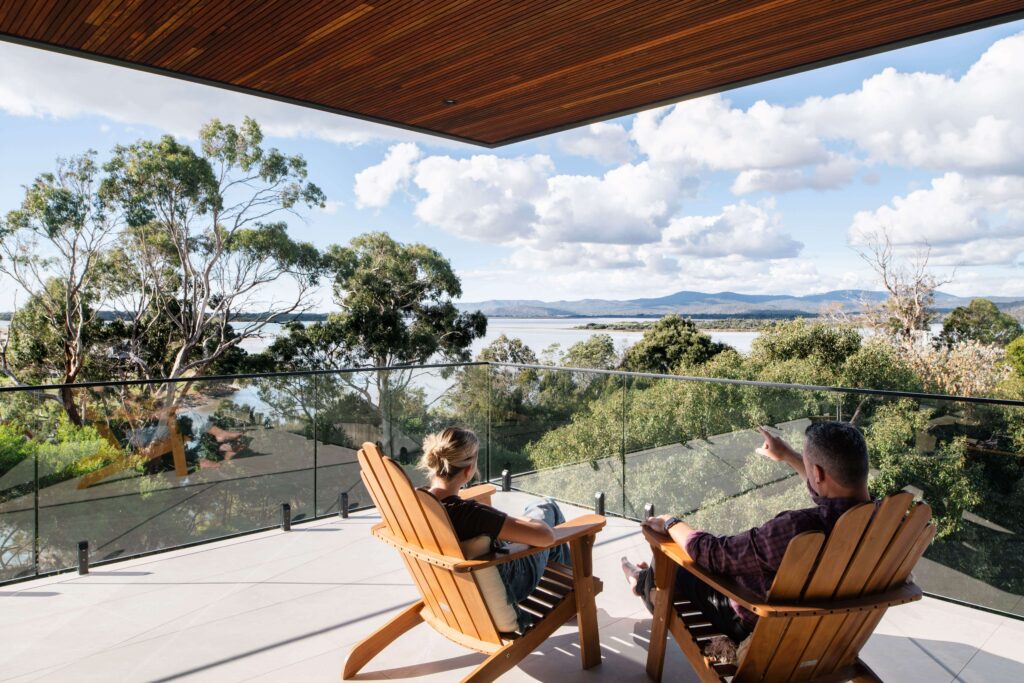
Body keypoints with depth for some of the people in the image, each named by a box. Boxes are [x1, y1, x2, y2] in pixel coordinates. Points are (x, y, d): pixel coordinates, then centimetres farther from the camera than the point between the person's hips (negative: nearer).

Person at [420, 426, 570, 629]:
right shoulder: (470, 513, -40)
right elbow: (546, 536, -36)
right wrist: (521, 522, -14)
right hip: (505, 587, -6)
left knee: (533, 508, 26)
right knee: (546, 507, 16)